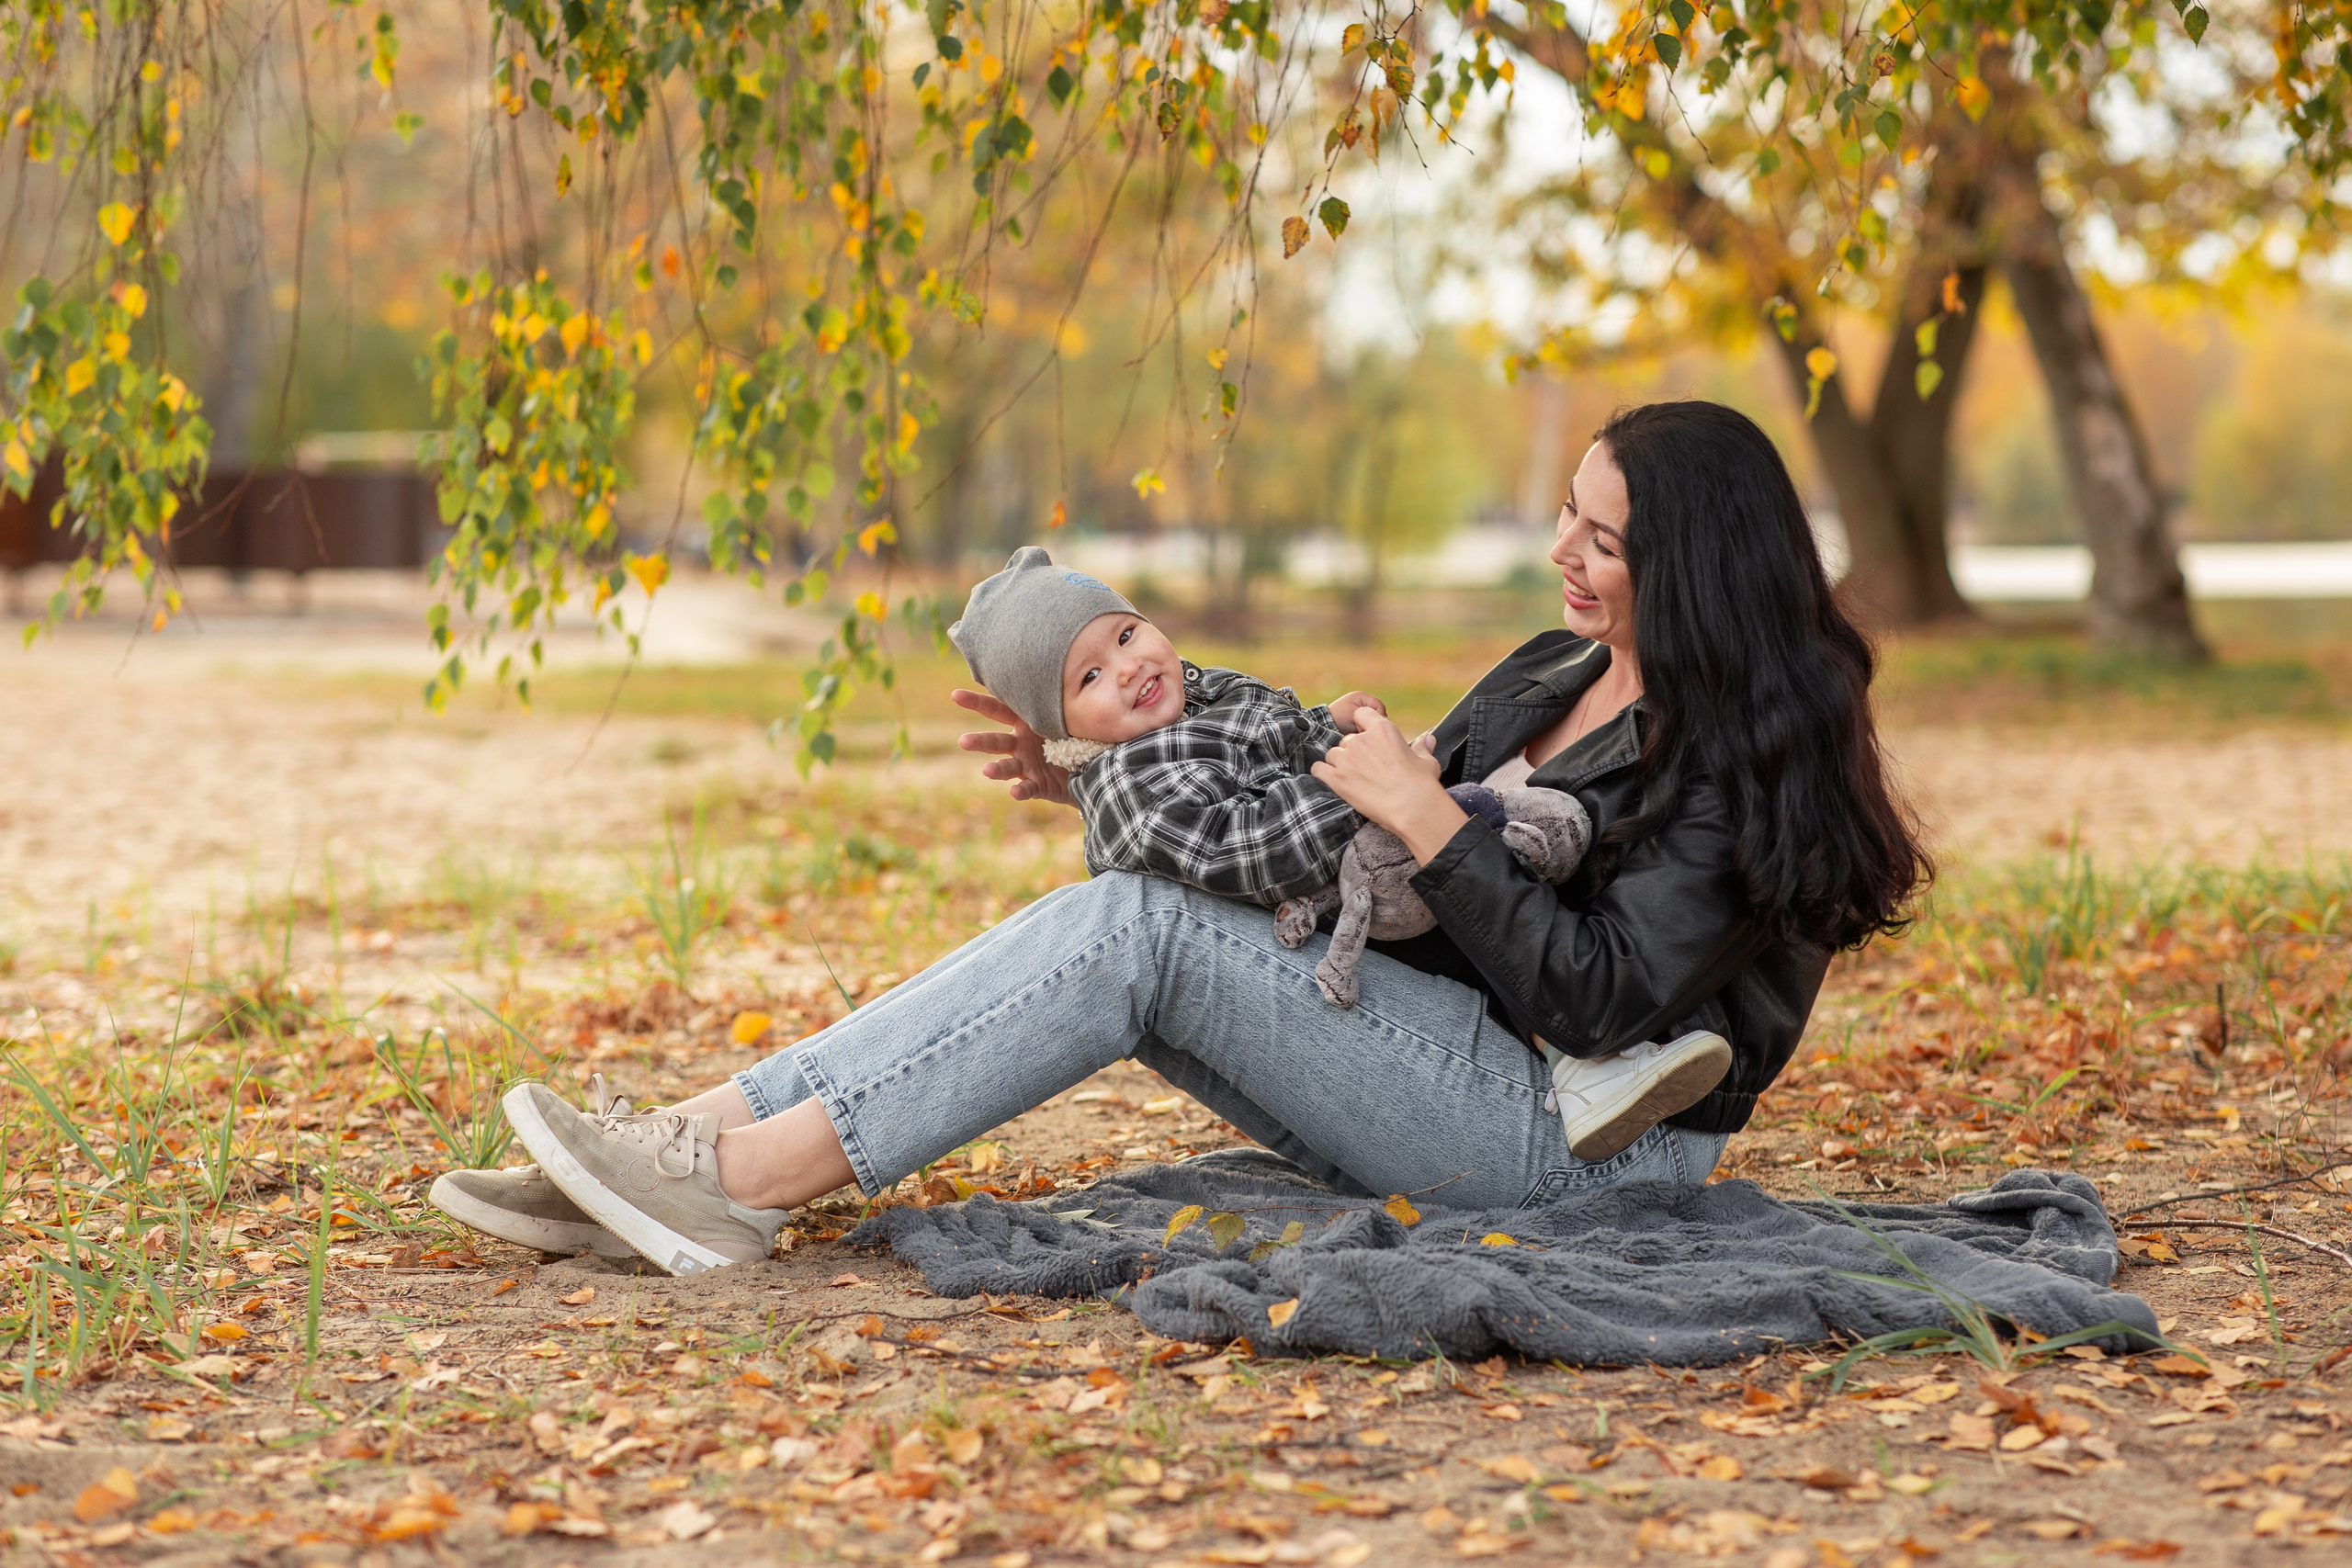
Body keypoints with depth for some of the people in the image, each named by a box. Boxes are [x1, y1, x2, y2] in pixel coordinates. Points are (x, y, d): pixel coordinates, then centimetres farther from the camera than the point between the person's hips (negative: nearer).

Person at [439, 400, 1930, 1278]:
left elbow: (1596, 999, -22)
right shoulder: (1555, 673, 14)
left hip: (1580, 1136, -8)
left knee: (1141, 929, -22)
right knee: (1112, 922, -9)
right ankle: (694, 1142, -16)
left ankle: (743, 1187, -23)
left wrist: (1426, 819, -23)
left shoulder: (1748, 759, -12)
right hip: (1443, 1071, 8)